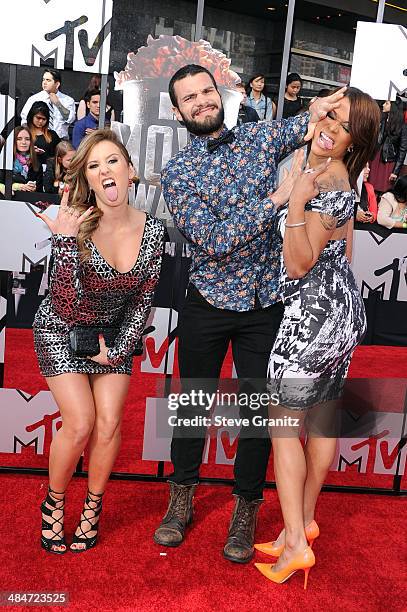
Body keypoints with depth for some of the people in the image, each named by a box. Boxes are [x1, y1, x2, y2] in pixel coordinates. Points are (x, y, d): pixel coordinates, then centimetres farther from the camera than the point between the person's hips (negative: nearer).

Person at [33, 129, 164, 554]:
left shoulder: (152, 231, -12)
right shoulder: (74, 224, -22)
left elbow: (142, 300, -2)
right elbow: (66, 306, -29)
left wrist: (120, 349, -8)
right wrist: (66, 241, -37)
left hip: (113, 332, 3)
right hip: (61, 330, -2)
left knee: (109, 422, -6)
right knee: (80, 423, -11)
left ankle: (93, 507, 20)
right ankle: (53, 502, 18)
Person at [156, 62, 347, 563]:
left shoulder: (260, 136, 5)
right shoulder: (177, 173, -5)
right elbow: (213, 240, -16)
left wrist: (315, 113, -24)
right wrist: (277, 198, -21)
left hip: (266, 302, 2)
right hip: (208, 304, -1)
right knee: (194, 402, 12)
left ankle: (246, 508, 28)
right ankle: (182, 497, 34)